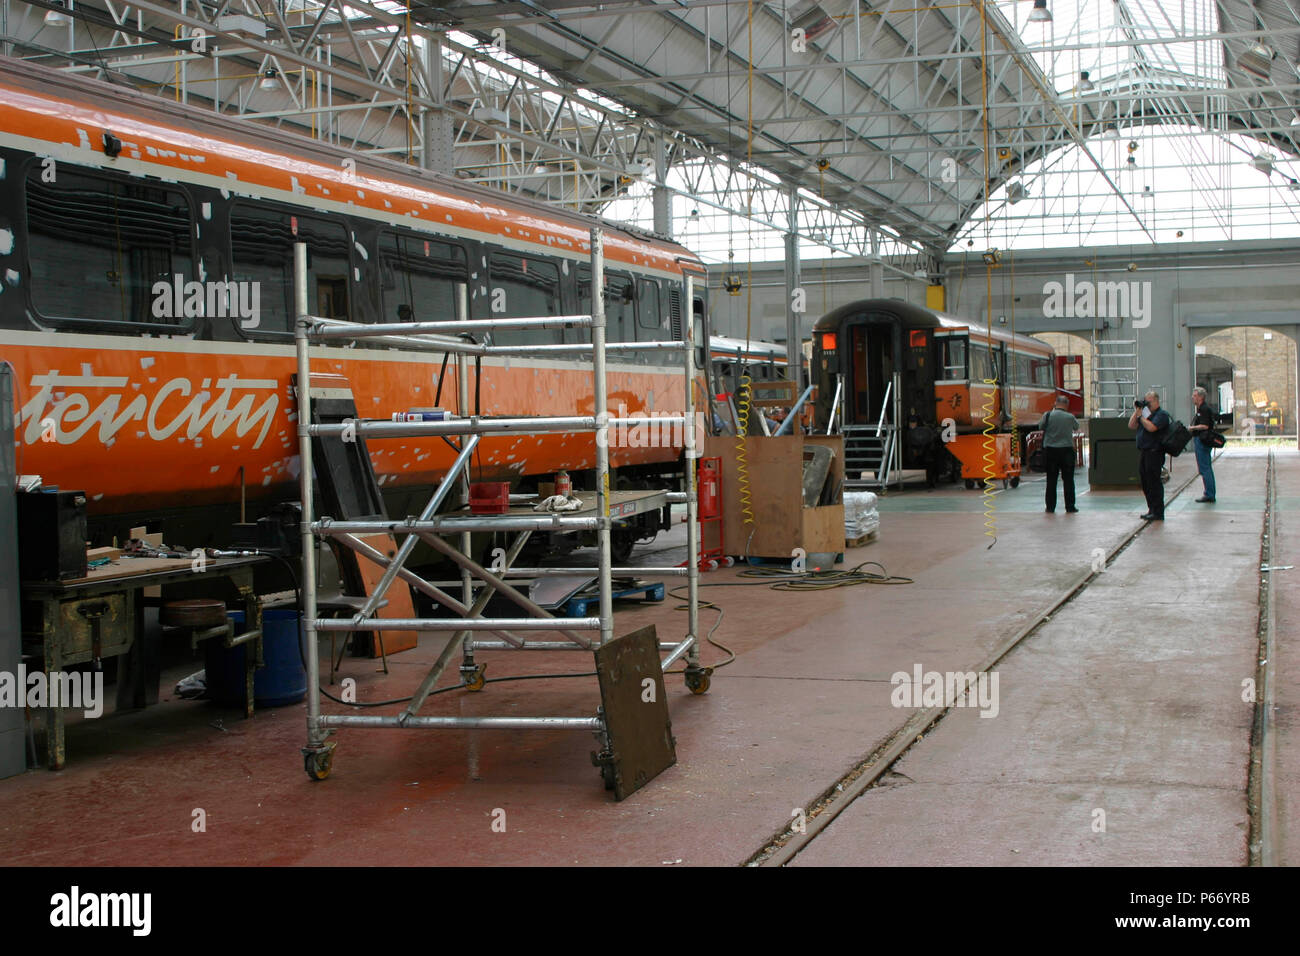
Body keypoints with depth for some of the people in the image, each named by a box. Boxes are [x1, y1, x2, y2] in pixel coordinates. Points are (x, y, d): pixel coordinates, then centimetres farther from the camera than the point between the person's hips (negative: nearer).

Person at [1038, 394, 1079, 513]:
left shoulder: (1048, 415, -6)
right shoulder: (1070, 417, -5)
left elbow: (1040, 427, 7)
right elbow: (1076, 428, 13)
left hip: (1050, 450, 1)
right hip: (1067, 450, -1)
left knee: (1051, 480, 6)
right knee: (1068, 480, 6)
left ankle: (1050, 507, 7)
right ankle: (1070, 507, 7)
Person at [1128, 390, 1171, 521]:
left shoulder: (1162, 414, -8)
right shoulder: (1146, 412, 17)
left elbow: (1151, 427, -23)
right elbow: (1131, 426, 12)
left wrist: (1141, 416, -12)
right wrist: (1136, 411, 4)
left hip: (1154, 452, -9)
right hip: (1143, 452, 9)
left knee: (1154, 482, -7)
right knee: (1146, 483, 12)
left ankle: (1158, 512, -4)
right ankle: (1151, 510, 20)